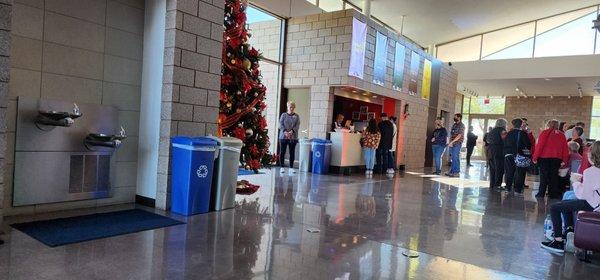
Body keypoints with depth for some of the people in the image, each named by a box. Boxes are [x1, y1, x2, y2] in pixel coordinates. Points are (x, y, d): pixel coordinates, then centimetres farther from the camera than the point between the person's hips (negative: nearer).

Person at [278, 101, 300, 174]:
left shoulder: (296, 116, 6)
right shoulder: (283, 115, 5)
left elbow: (297, 126, -3)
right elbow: (280, 124, -3)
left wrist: (291, 131, -18)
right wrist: (285, 132, -18)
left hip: (293, 137, 1)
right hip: (283, 136, -1)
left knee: (292, 152, 3)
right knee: (282, 152, 2)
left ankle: (291, 168, 10)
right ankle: (282, 167, 10)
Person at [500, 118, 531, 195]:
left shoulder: (509, 134, 3)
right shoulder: (523, 134, -7)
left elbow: (505, 145, 6)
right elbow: (528, 145, -7)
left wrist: (505, 154, 12)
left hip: (509, 155, 4)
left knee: (509, 172, 11)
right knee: (520, 173, 2)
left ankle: (508, 187, 18)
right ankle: (518, 190, 1)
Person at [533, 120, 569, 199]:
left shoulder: (545, 133, -3)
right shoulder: (561, 135, 7)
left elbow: (539, 146, -8)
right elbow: (565, 148, 6)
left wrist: (535, 157, -5)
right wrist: (564, 160, 8)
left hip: (545, 157, -3)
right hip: (557, 159, 3)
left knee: (544, 175, 3)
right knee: (554, 176, 8)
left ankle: (541, 193, 3)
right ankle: (554, 194, 10)